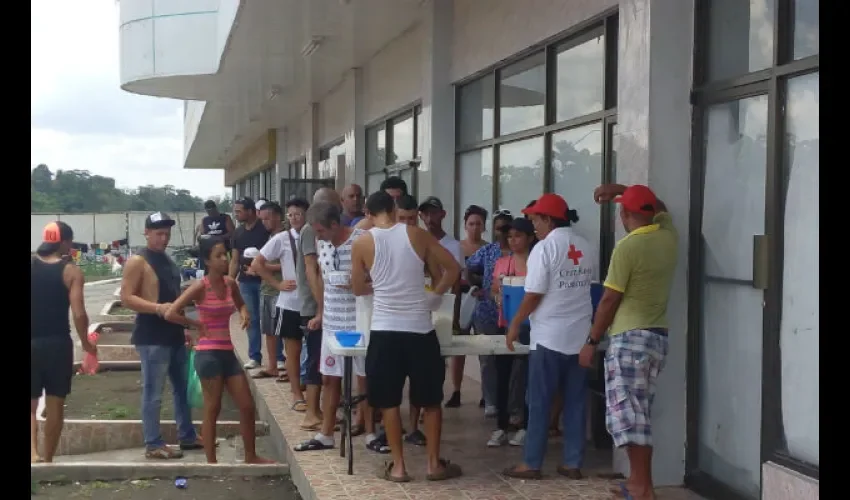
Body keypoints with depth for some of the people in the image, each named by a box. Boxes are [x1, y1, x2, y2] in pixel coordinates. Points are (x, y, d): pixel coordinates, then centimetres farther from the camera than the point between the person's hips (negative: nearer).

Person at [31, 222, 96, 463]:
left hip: (32, 342, 2)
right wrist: (86, 343, 3)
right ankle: (48, 458, 18)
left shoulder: (32, 267, 1)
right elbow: (78, 314, -11)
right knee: (55, 404, 11)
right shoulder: (71, 272, -5)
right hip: (58, 343, -2)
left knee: (31, 403, 8)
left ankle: (33, 452, -12)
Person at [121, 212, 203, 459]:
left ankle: (187, 436, 26)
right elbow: (126, 298, -17)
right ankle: (153, 444, 4)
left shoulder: (167, 260, 15)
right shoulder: (137, 261, -11)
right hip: (152, 337, -9)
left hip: (174, 335, 9)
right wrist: (158, 308, -28)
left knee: (183, 388, 15)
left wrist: (183, 328, 22)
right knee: (153, 393, -3)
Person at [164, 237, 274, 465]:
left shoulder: (230, 283, 6)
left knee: (247, 406, 10)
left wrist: (244, 313, 5)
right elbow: (170, 313, -20)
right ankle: (211, 462, 12)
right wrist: (197, 325, -9)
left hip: (228, 353, 7)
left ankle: (251, 456, 25)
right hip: (208, 354, -7)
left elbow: (240, 304, 28)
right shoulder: (200, 287, -13)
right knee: (212, 410, 1)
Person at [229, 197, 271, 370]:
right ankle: (254, 357, 15)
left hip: (264, 281, -5)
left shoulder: (265, 230, -7)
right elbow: (234, 260, 14)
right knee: (251, 320, 8)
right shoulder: (238, 232, 11)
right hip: (245, 282, 5)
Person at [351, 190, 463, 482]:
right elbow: (454, 268, 2)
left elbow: (358, 289, 9)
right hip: (420, 328, 1)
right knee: (431, 400, 12)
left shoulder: (362, 244, -1)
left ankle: (398, 466, 11)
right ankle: (434, 463, 18)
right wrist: (434, 296, 13)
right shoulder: (418, 235, 0)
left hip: (385, 329, 0)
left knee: (389, 402, 9)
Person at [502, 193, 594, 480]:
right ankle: (573, 463, 12)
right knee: (576, 402, 8)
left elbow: (533, 295, -13)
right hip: (580, 335, 6)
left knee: (539, 403, 2)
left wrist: (515, 325, -1)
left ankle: (531, 464, 7)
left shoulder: (544, 248, -11)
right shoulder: (585, 248, 9)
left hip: (550, 336, -6)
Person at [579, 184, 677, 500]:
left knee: (628, 414, -8)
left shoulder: (627, 247, -13)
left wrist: (591, 341, -4)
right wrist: (622, 189, 30)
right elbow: (660, 208, 30)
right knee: (638, 413, 16)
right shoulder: (669, 237, 7)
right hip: (658, 337, 8)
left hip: (630, 339, -8)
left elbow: (609, 300, -12)